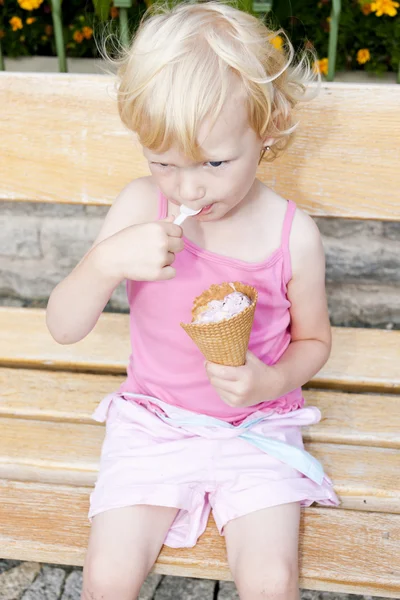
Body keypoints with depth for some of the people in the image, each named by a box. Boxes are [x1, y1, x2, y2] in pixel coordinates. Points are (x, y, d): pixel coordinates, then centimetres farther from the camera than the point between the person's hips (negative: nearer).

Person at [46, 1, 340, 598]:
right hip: (152, 420, 1)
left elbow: (313, 339, 4)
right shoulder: (141, 207, -11)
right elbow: (63, 327, -11)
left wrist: (274, 382, -17)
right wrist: (109, 260, -31)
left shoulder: (293, 234, -13)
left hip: (257, 425, -1)